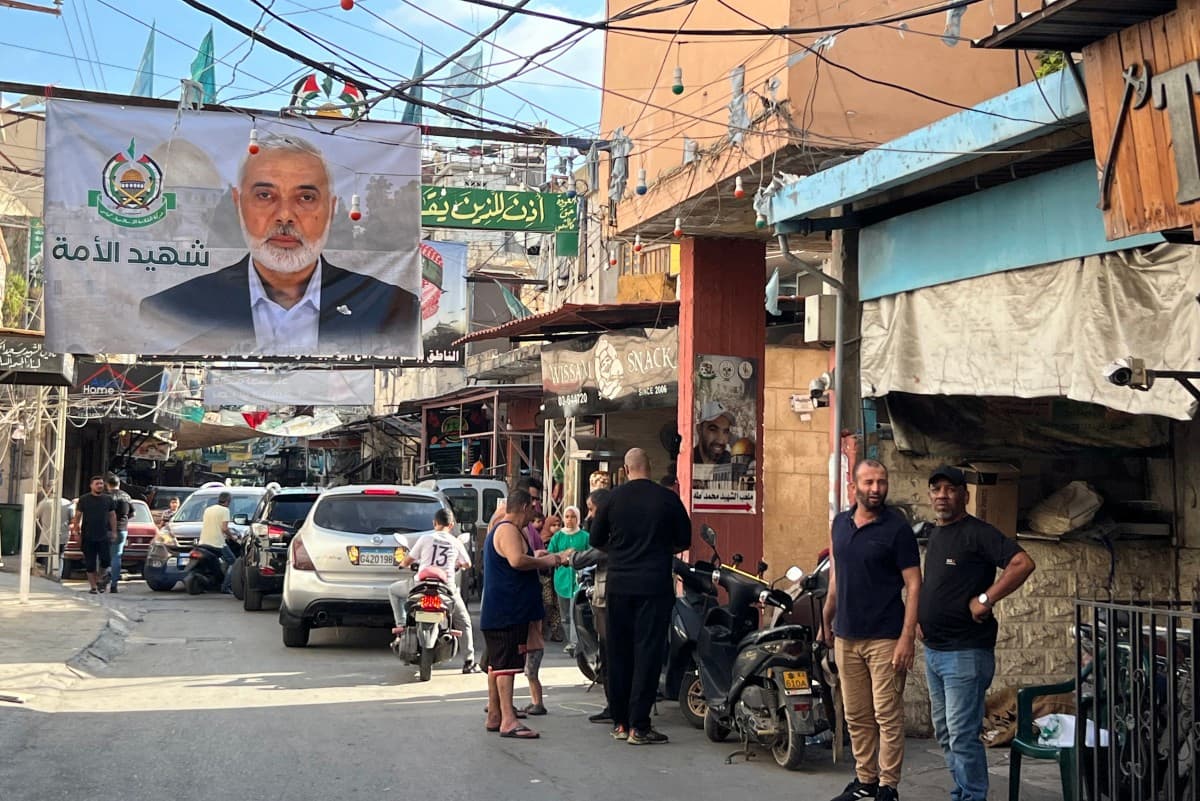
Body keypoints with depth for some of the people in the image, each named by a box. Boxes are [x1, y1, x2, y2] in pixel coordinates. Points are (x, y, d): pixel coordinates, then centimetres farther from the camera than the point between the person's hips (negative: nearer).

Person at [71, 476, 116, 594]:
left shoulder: (108, 499, 9)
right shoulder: (83, 499, 3)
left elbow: (112, 516, 12)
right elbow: (77, 516, 5)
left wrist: (114, 532, 6)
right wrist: (76, 532, -1)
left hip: (104, 536, 1)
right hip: (88, 537, -1)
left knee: (106, 560, -10)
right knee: (90, 563, 2)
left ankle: (99, 579, 14)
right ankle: (93, 586, 10)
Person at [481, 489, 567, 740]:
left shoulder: (499, 529, 21)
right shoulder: (508, 531, -14)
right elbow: (517, 560, -30)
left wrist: (546, 559, 25)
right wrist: (546, 562, -16)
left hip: (500, 612, 11)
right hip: (507, 612, -11)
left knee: (497, 662, 14)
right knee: (506, 663, -13)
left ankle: (494, 715, 20)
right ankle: (508, 720, -16)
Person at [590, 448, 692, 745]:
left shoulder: (613, 499, 0)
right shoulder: (668, 499, -4)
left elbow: (595, 540, 8)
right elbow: (684, 540, 4)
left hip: (619, 585, 2)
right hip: (655, 585, -2)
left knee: (618, 653, 11)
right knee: (647, 652, 0)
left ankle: (620, 722, 16)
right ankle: (639, 726, -4)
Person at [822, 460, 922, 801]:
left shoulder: (897, 528, -7)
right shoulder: (841, 523, 9)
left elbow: (914, 585, -10)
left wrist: (908, 636, -17)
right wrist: (827, 619, 22)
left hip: (885, 638, -5)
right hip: (846, 637, 5)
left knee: (887, 716, -2)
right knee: (856, 716, 11)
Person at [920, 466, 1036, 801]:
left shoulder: (977, 532, -12)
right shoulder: (935, 535, 15)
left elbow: (1023, 563, -24)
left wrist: (985, 600, -23)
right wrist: (920, 618, 13)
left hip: (965, 653, -9)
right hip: (933, 651, 9)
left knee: (962, 736, -8)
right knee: (944, 733, 15)